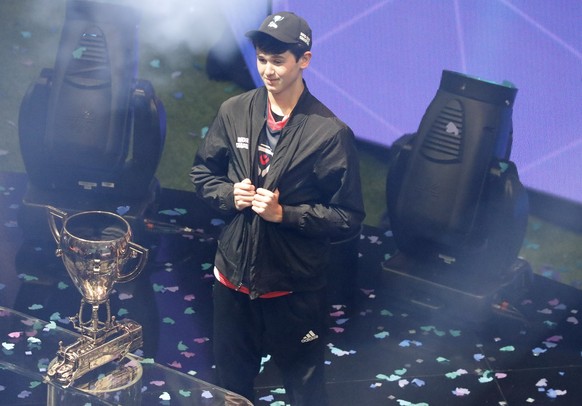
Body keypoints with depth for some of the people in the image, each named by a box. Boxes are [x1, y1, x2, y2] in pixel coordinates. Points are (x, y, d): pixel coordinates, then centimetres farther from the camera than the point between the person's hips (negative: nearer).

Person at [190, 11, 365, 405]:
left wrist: (285, 213, -22)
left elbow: (349, 218, -12)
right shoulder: (234, 112, -3)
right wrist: (229, 194, -10)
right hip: (234, 275, 4)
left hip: (294, 287, -4)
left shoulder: (330, 132, -16)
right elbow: (203, 173, 11)